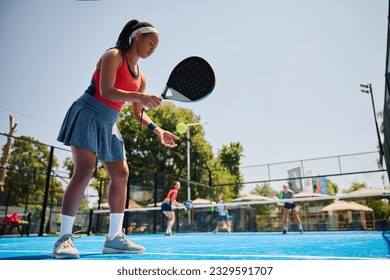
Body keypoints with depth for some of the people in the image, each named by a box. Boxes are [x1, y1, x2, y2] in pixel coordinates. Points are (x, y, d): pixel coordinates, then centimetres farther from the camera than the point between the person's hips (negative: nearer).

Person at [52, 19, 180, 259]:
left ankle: (115, 237, 3)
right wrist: (140, 96, -33)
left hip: (108, 124, 8)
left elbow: (139, 114, 15)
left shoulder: (141, 78, 14)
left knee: (121, 174, -2)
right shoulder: (113, 56, -6)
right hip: (88, 115, -8)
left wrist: (159, 131, 2)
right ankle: (64, 238, -12)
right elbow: (106, 91, -21)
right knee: (84, 170, -20)